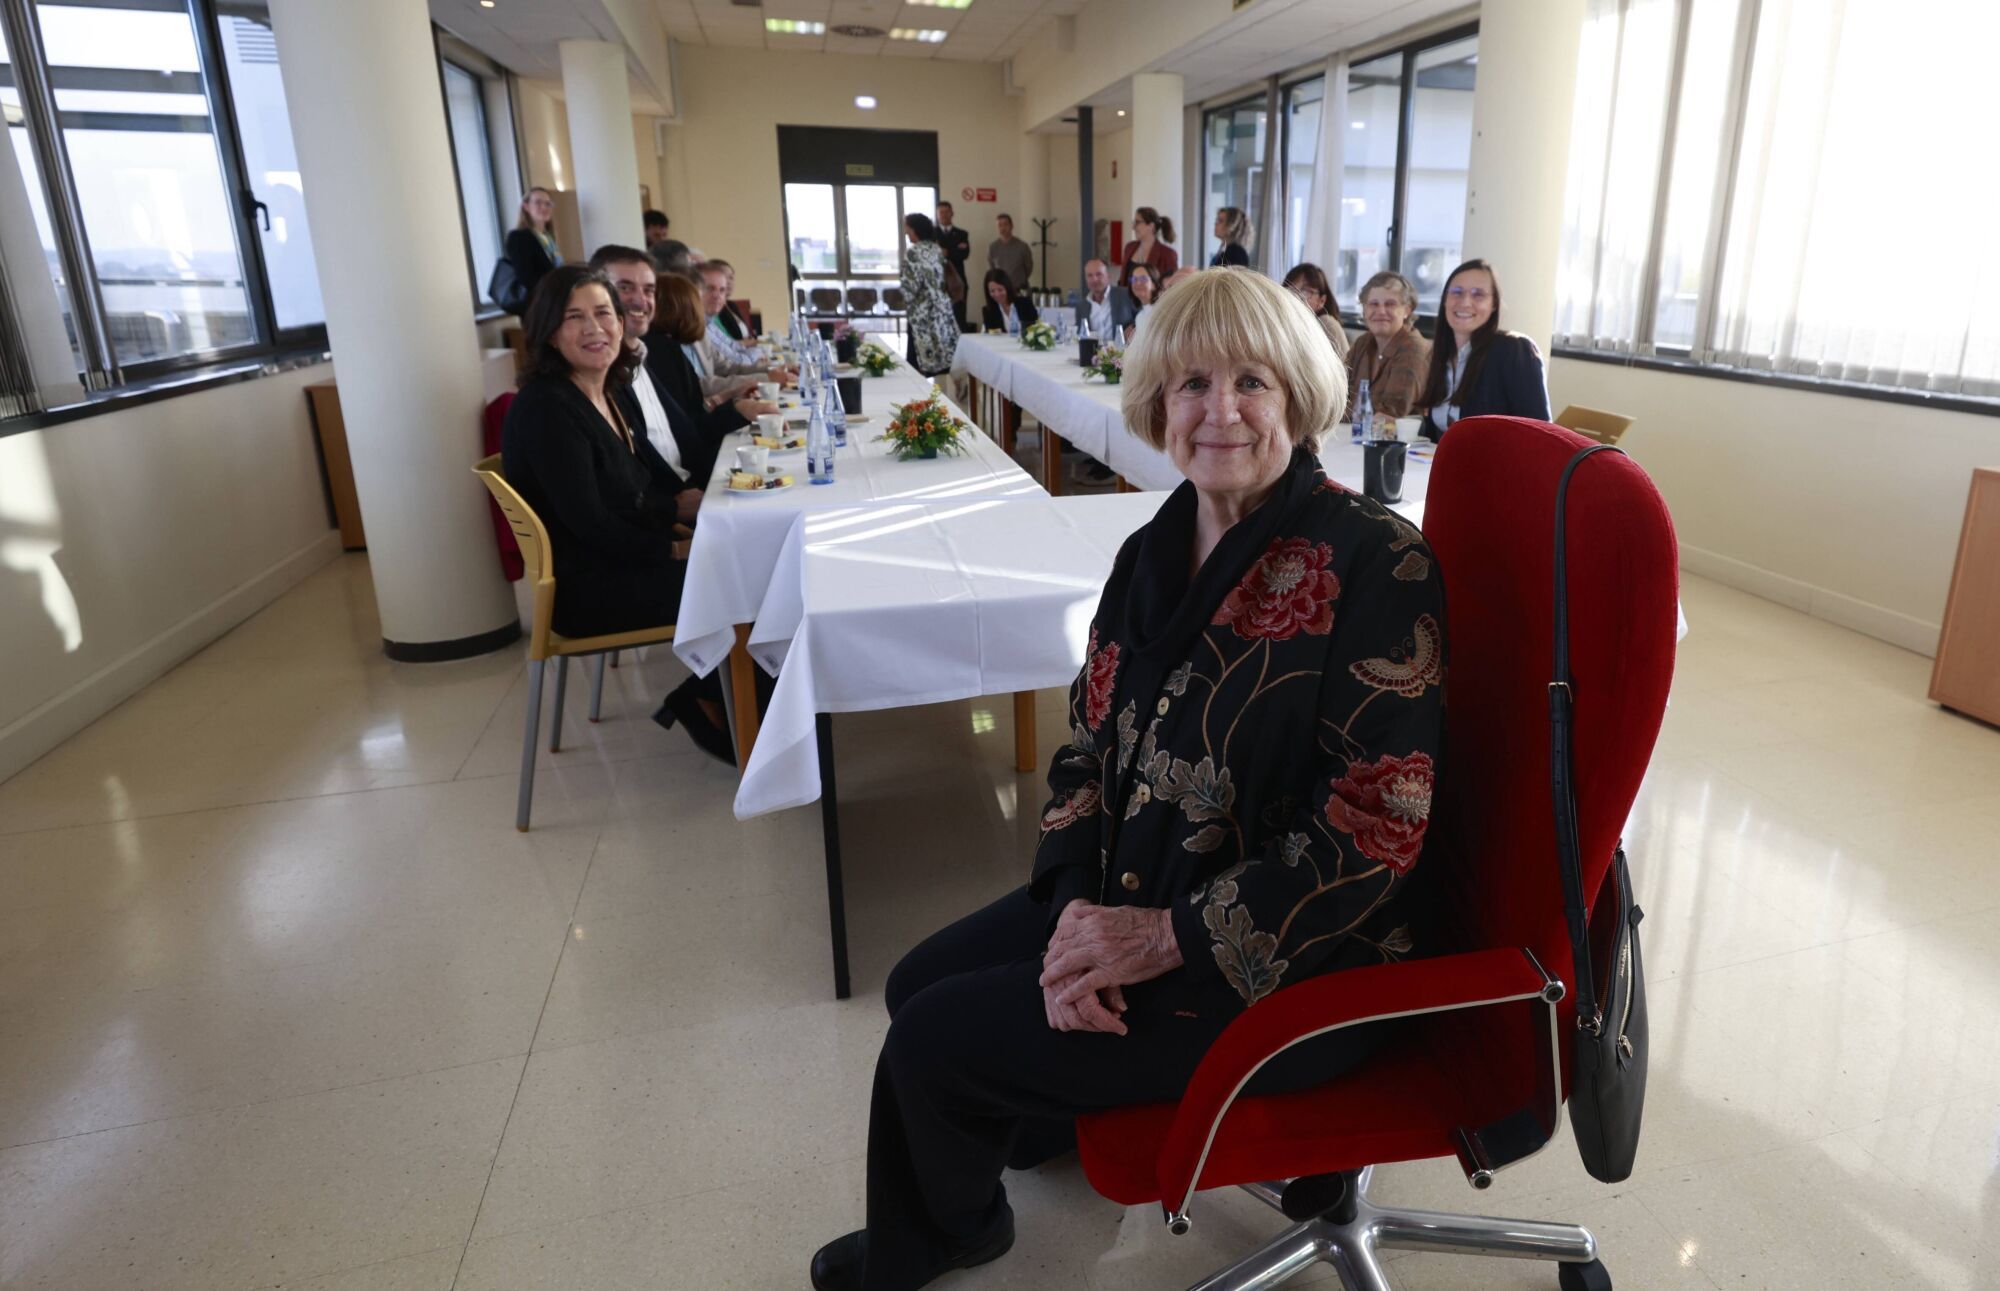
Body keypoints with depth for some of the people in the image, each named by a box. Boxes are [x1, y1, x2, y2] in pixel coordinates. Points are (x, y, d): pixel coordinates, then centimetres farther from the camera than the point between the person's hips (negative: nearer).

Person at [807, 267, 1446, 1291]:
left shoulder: (1376, 565, -19)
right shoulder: (1153, 554, 3)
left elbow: (1376, 827, -21)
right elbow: (1087, 746, 5)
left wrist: (1170, 936, -21)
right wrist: (1078, 911, -11)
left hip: (1290, 968, -7)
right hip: (1126, 901, 7)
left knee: (932, 1043, -5)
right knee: (918, 988, 6)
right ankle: (1037, 1120, 40)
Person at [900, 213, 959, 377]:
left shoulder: (912, 252, -12)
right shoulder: (937, 249, 10)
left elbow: (911, 285, -15)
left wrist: (907, 305, 1)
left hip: (922, 312, -7)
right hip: (943, 309, 7)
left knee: (921, 362, -1)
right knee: (946, 355, 9)